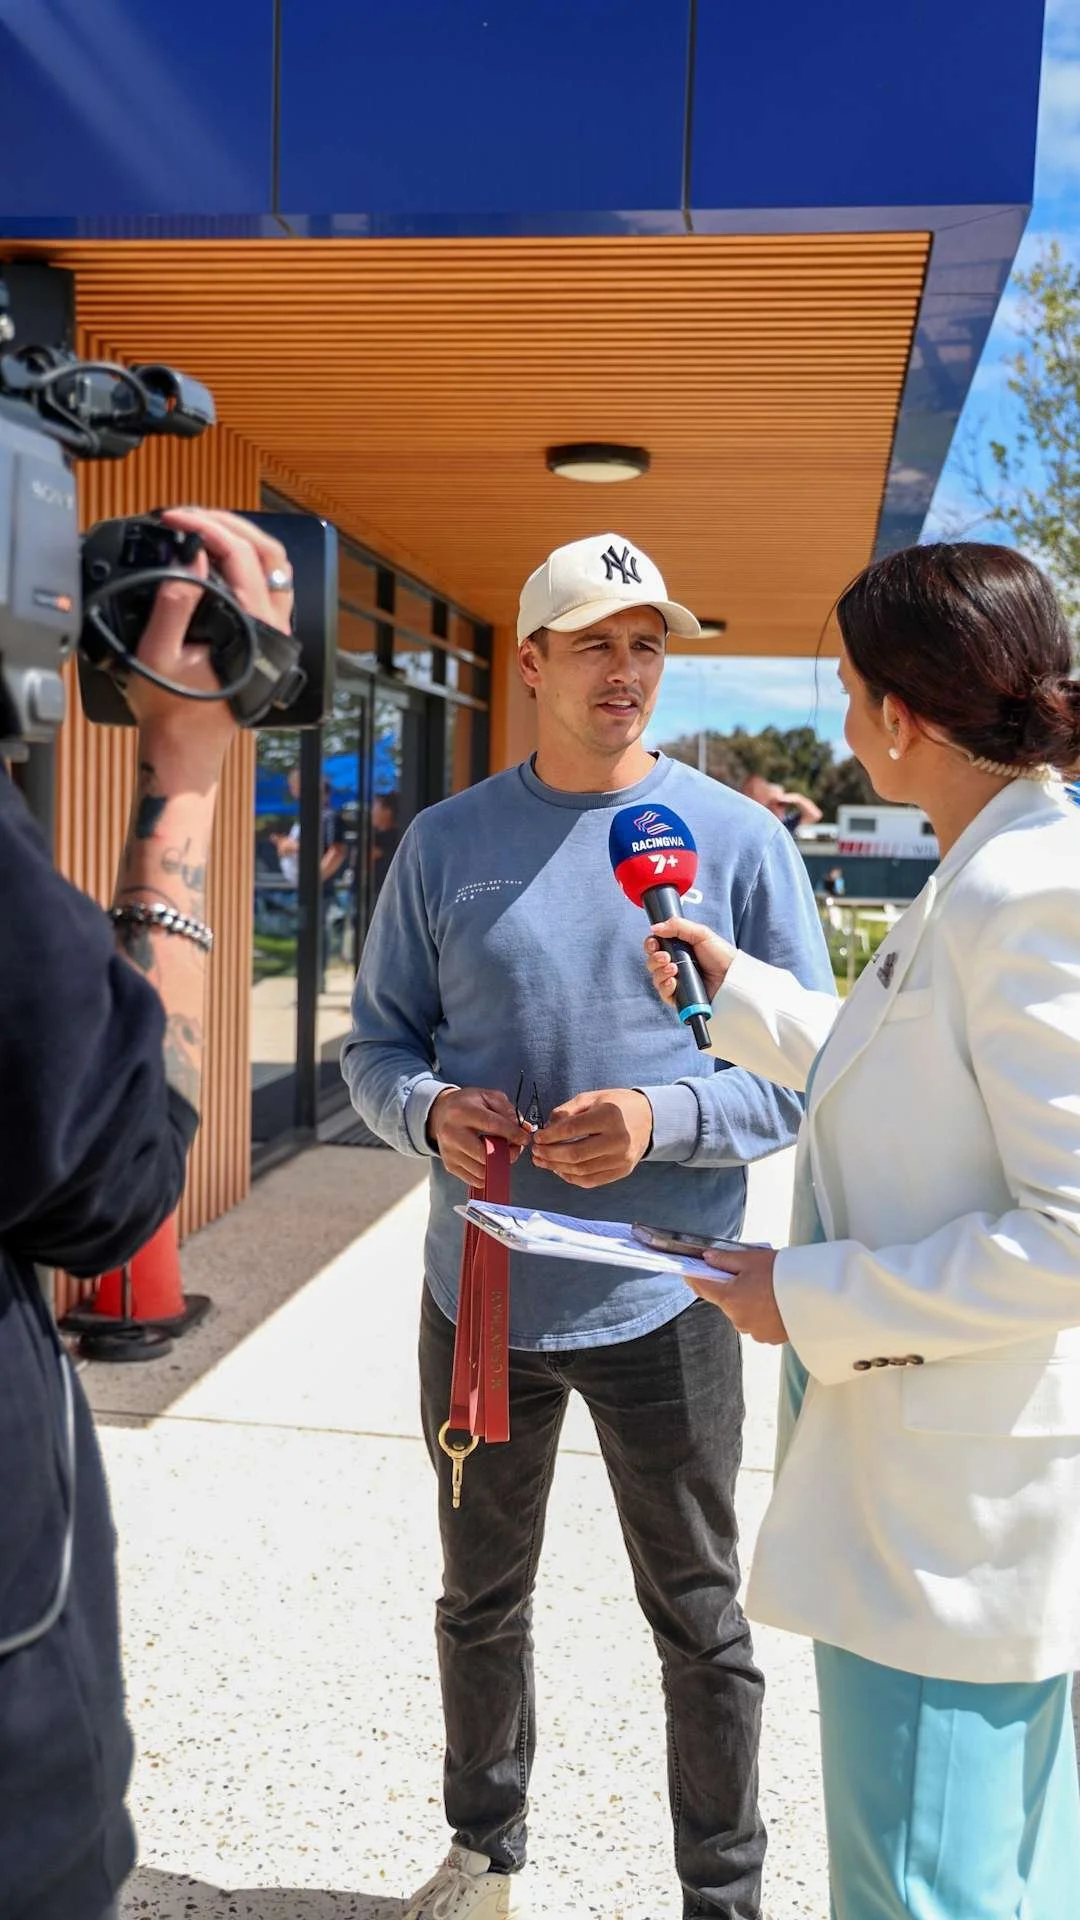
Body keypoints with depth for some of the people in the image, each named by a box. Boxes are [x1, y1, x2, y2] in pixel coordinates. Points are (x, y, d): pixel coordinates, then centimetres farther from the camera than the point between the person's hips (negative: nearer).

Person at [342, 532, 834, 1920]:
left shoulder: (736, 839, -6)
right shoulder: (445, 842, 0)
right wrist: (431, 1111, -16)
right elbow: (377, 1041, 5)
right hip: (479, 1294, 3)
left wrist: (662, 1121, -21)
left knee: (700, 1621, 14)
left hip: (662, 1304, -2)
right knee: (480, 1600, 21)